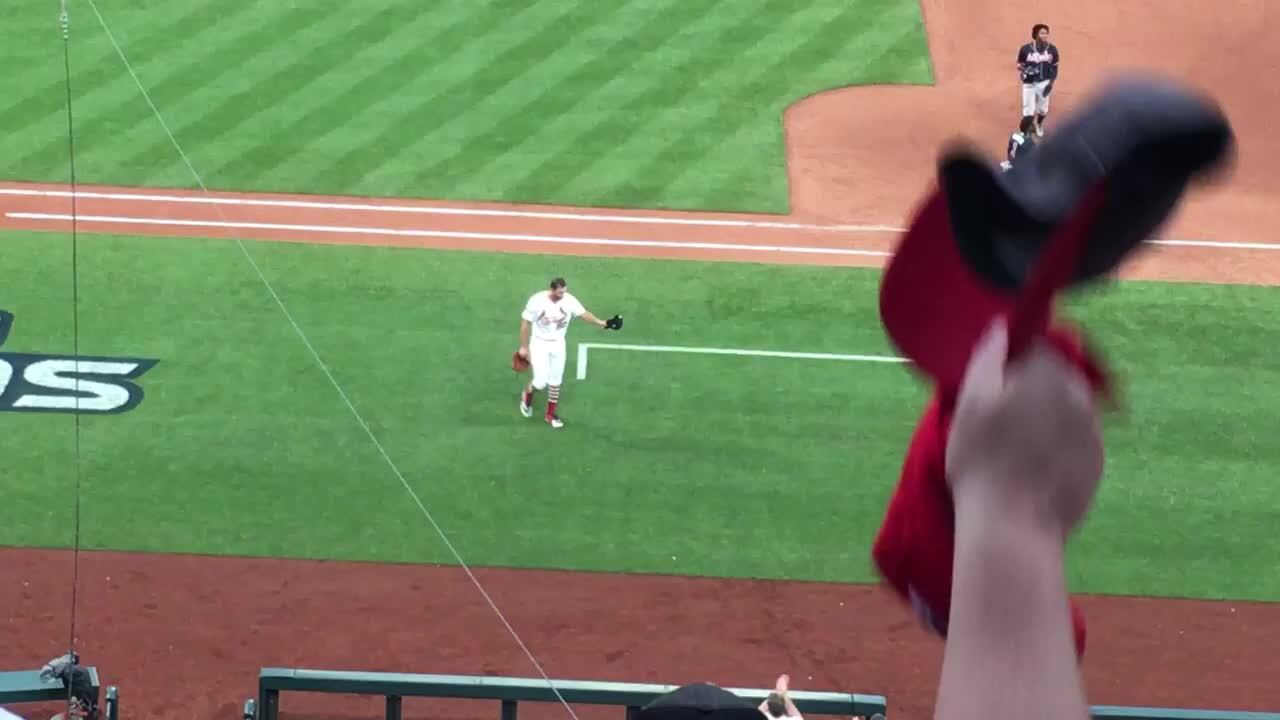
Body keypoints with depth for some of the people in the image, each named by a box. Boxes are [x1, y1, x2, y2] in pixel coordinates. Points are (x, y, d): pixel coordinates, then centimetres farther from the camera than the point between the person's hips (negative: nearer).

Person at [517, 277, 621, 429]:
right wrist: (524, 347, -7)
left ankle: (550, 414, 27)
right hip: (539, 344, -3)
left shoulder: (569, 300, -14)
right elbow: (525, 323, -12)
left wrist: (603, 323, -32)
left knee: (555, 382, 11)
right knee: (541, 381, -9)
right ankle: (527, 395, 25)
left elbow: (584, 314, -17)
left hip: (558, 345, 3)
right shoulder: (537, 300, -21)